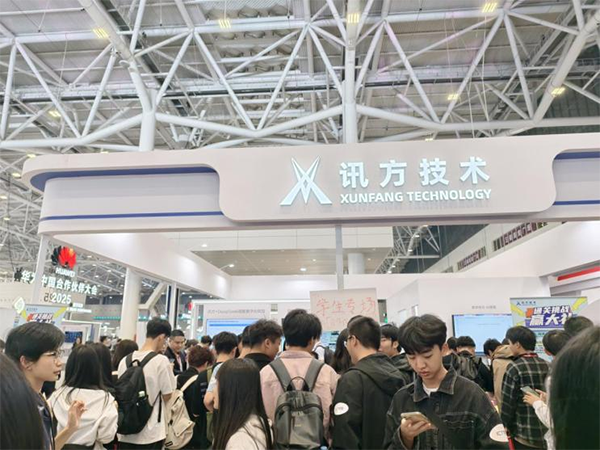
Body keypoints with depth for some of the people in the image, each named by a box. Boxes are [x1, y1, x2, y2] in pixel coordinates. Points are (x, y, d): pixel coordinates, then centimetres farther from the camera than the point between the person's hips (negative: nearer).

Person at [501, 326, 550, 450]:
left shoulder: (515, 367, -14)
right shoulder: (546, 366, 3)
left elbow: (508, 401, -13)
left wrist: (506, 425, 0)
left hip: (524, 433, -5)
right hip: (547, 432, 6)